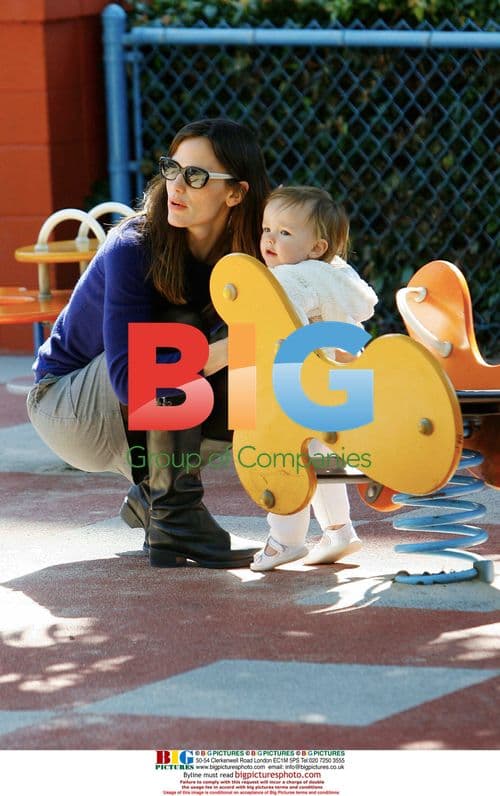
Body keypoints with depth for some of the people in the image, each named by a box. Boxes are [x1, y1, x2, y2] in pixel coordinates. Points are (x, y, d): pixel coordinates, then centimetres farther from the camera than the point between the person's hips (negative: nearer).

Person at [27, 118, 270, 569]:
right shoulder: (133, 249, -28)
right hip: (66, 407, -5)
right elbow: (130, 380, -37)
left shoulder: (244, 256, -12)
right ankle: (175, 521, -25)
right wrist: (220, 353, -49)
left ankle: (153, 493, 5)